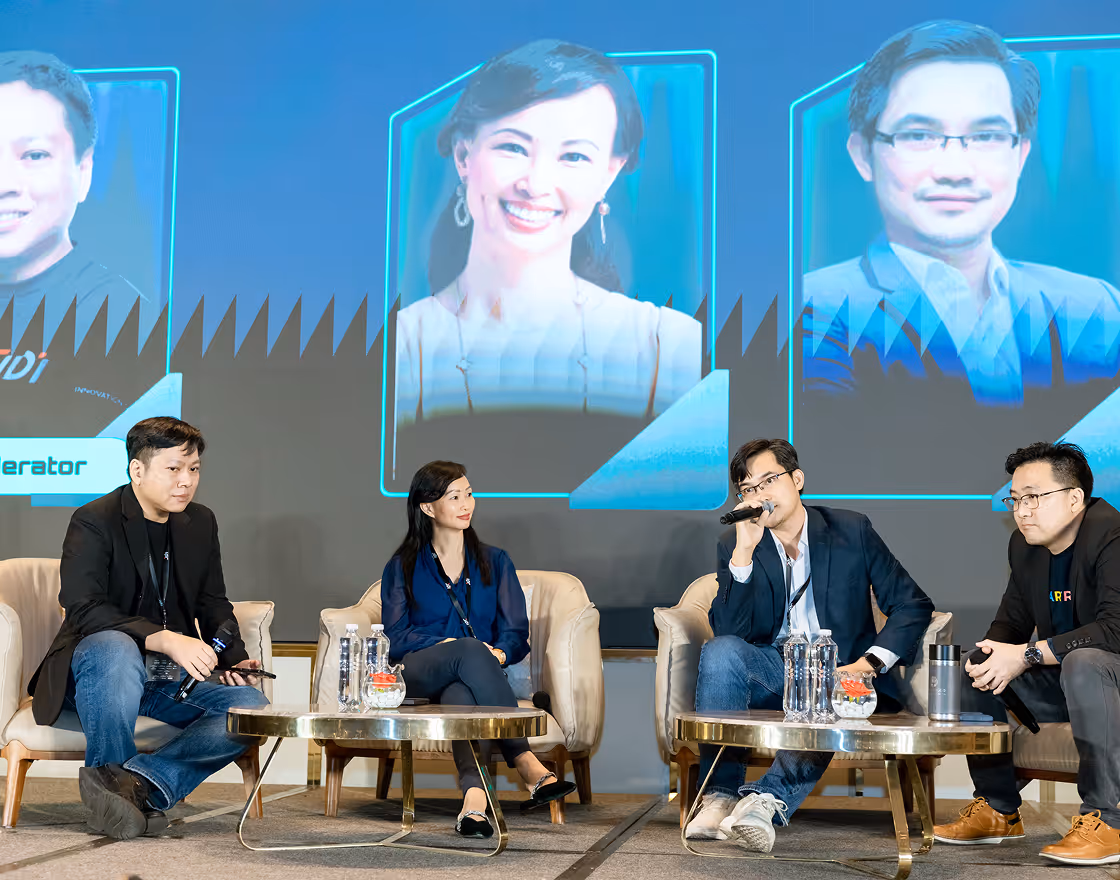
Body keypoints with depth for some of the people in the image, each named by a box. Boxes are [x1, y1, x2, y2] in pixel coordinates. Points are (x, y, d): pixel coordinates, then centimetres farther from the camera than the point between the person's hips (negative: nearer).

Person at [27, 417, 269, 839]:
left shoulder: (200, 524, 10)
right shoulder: (94, 522, -10)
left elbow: (213, 604, 19)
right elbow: (83, 610, -23)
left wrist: (234, 658, -2)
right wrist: (167, 639, -36)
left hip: (170, 678, 6)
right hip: (95, 674, -6)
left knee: (253, 707, -20)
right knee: (115, 648, -41)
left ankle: (137, 782, -32)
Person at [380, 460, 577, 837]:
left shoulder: (494, 561, 20)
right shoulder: (403, 567, 15)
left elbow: (516, 633, 11)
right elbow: (396, 637, 3)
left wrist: (498, 653, -14)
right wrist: (448, 644, -15)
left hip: (474, 674, 2)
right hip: (420, 674, -2)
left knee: (459, 694, -38)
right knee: (471, 651, -37)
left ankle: (474, 799, -62)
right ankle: (529, 767, -48)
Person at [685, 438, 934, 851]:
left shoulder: (851, 530, 2)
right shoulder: (733, 545, 4)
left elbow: (912, 604, 0)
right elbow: (728, 629, -9)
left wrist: (866, 664, -14)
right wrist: (745, 551, -19)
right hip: (771, 672, 2)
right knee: (720, 651, -29)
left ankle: (768, 799, -48)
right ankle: (719, 796, -31)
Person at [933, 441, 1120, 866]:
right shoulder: (1024, 545, 4)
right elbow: (1011, 621, 10)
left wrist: (1026, 655, -31)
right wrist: (993, 653, -15)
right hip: (1062, 679, 8)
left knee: (1082, 664, -38)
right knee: (972, 667, -3)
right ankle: (998, 809, 5)